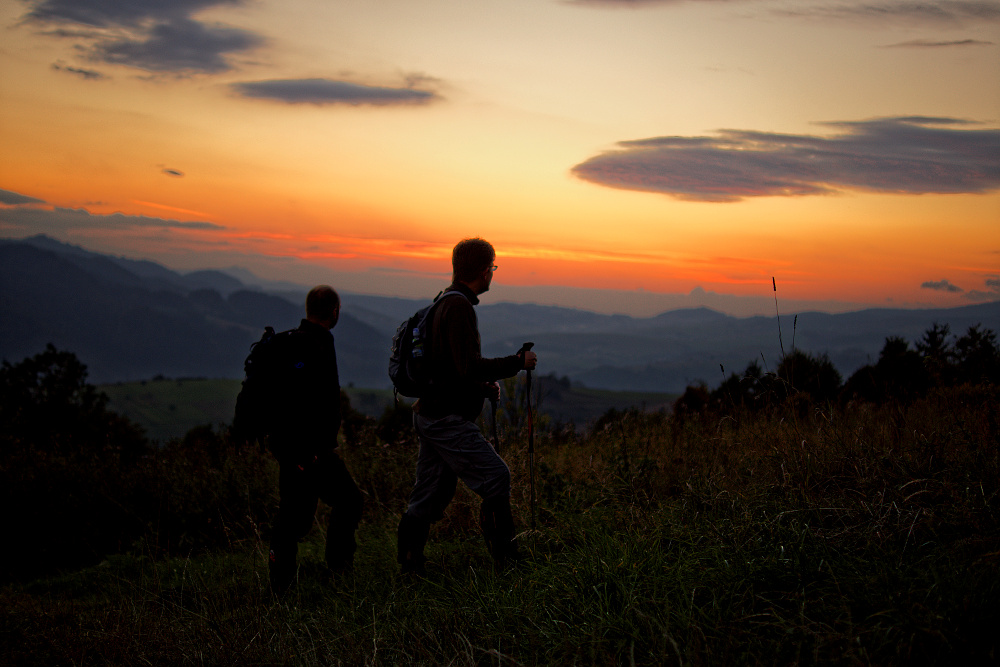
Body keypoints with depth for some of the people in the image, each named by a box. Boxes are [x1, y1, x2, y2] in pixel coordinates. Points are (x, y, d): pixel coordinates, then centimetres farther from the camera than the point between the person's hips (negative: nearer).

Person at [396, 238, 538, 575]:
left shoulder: (445, 303, 16)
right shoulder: (458, 306, -16)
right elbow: (469, 366, -23)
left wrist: (482, 385, 18)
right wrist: (517, 362, -13)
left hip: (431, 415, 10)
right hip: (447, 418, -10)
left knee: (429, 496, 11)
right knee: (496, 477, -8)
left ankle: (409, 567, 15)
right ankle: (506, 561, -3)